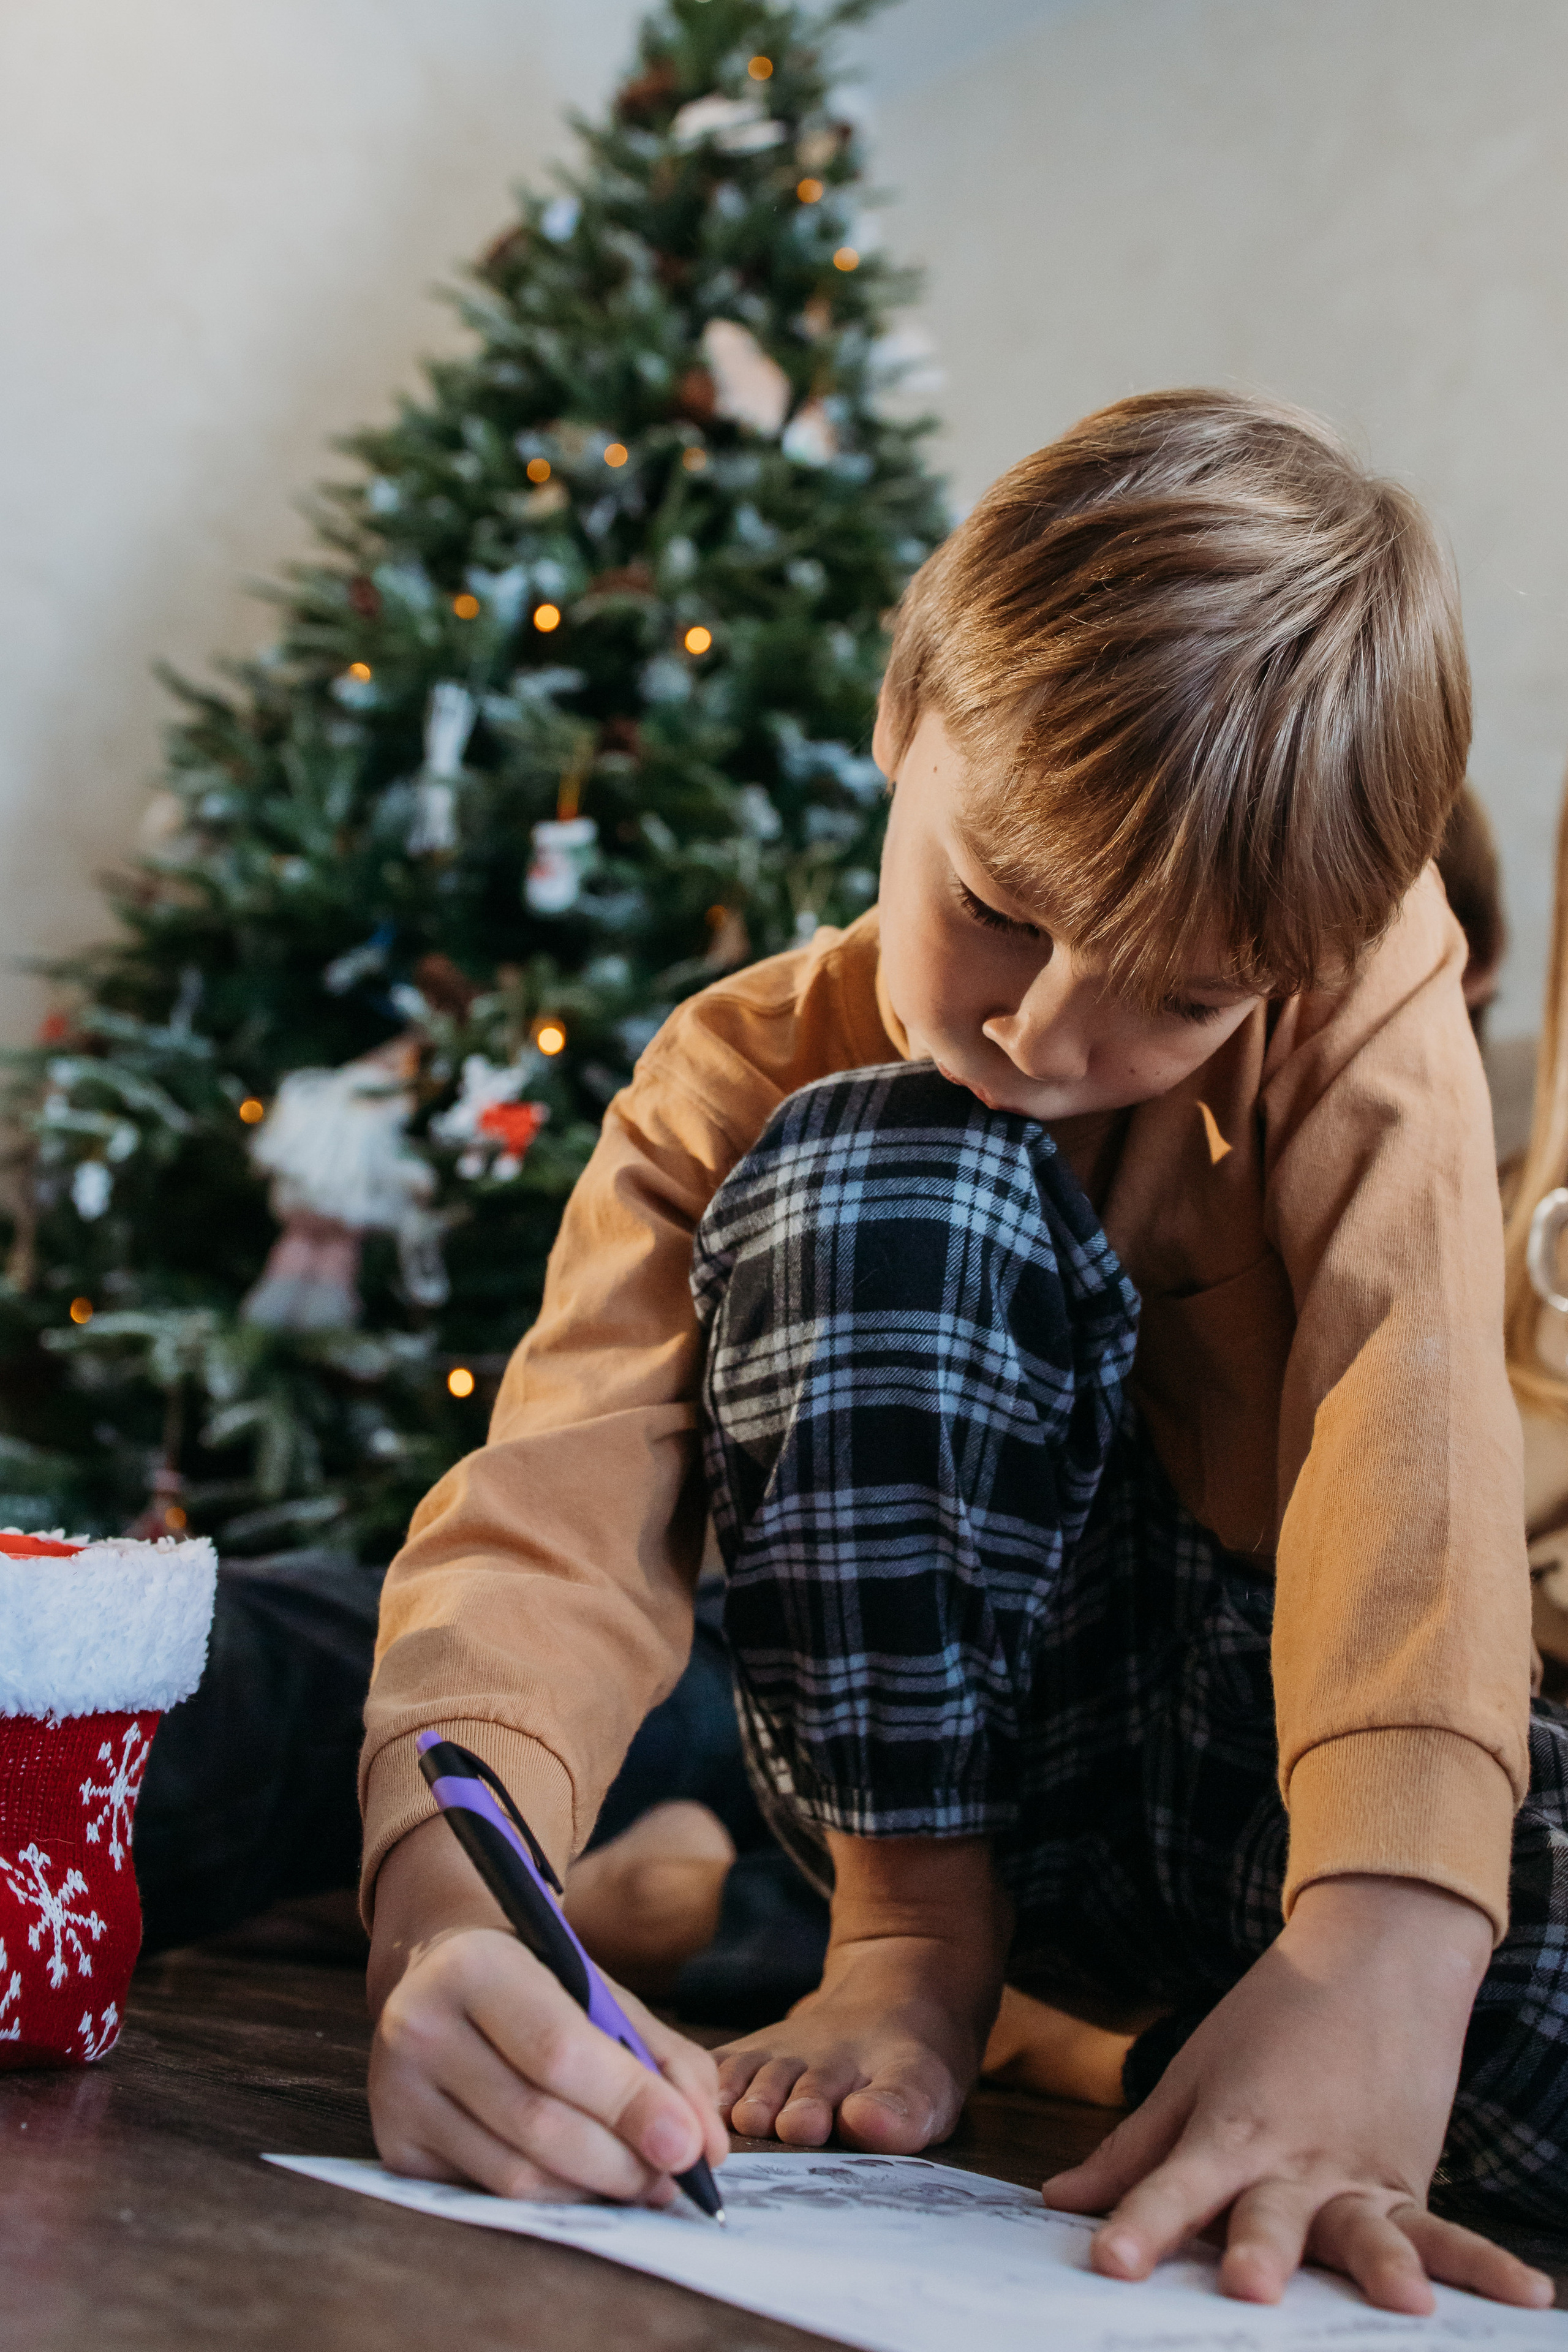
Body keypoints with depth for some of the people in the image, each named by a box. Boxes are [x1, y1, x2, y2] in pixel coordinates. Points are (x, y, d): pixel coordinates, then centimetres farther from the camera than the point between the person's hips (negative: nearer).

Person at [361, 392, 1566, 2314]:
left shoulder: (1363, 979, -13)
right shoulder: (741, 1088, -13)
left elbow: (1410, 1415, -29)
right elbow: (556, 1514, -26)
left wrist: (1380, 1950, -46)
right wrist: (453, 1915, -48)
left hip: (1287, 1744, 1)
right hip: (947, 1742, 0)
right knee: (881, 1176, -28)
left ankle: (1119, 2030, -5)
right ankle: (916, 1941, -15)